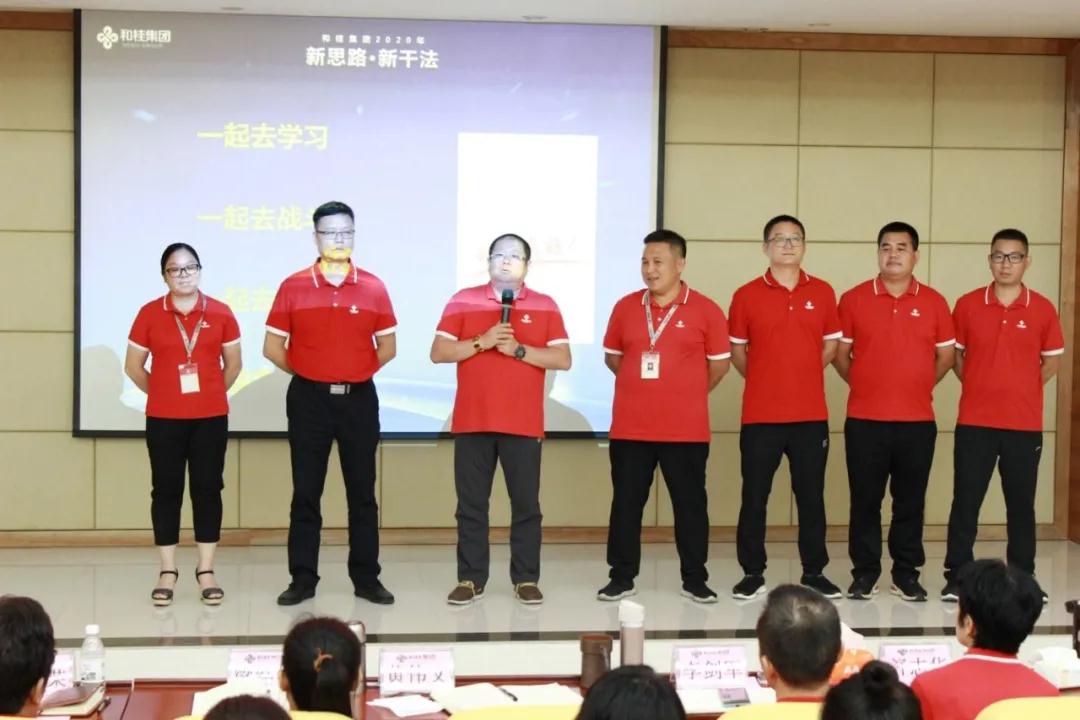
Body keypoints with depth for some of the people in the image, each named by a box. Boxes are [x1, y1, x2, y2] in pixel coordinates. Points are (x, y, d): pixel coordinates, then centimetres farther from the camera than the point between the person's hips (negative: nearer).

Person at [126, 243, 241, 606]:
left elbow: (233, 363, 10)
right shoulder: (150, 313, -1)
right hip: (163, 419, -1)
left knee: (208, 489, 3)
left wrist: (212, 393, 8)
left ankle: (206, 571, 11)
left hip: (211, 417, 1)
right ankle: (168, 572, 11)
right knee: (166, 490, 3)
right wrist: (161, 392, 7)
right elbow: (133, 365, 5)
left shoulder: (220, 313, 1)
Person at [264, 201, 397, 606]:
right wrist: (308, 373, 4)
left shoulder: (373, 288, 3)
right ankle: (302, 579, 10)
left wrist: (356, 372, 5)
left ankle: (366, 578, 13)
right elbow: (273, 347, 4)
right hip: (309, 400, -1)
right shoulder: (294, 287, 0)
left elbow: (387, 347, 10)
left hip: (359, 399, 1)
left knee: (362, 492, 5)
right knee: (306, 492, 3)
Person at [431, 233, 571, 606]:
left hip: (524, 424, 0)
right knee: (471, 504, 3)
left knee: (526, 504, 2)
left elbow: (563, 359, -1)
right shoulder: (463, 301, 5)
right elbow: (438, 352, -1)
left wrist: (519, 349, -13)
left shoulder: (545, 306, 6)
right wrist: (482, 342, -14)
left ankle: (526, 579, 10)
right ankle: (470, 579, 10)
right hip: (472, 422, 0)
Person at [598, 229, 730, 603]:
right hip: (629, 428, 2)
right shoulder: (625, 307, 5)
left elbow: (719, 362, 5)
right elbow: (612, 356, 16)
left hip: (686, 430, -2)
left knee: (690, 504, 6)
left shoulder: (705, 310, -3)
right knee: (626, 503, 7)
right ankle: (621, 577, 18)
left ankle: (695, 579, 17)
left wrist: (688, 394, 9)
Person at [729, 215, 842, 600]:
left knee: (811, 495, 7)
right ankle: (752, 573, 13)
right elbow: (736, 349, 9)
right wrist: (764, 380, 8)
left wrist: (802, 377, 11)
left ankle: (814, 572, 17)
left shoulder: (822, 292, 5)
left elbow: (831, 344, 15)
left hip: (811, 415, 2)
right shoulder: (747, 295, -1)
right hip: (760, 415, -1)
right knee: (754, 496, 3)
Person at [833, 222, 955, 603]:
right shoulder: (853, 299, 1)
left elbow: (946, 354, 12)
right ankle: (864, 572, 13)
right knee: (865, 500, 4)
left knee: (911, 500, 7)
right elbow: (840, 352, 7)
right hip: (864, 420, -1)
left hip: (917, 420, 1)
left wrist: (920, 386, 8)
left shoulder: (933, 302, 4)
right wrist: (863, 385, 5)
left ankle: (907, 573, 17)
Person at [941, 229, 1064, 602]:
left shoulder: (1042, 309, 1)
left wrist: (1023, 389, 4)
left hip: (1025, 425, 0)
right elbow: (955, 354, 11)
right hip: (974, 423, 0)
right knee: (965, 502, 1)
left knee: (1021, 504, 7)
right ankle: (957, 577, 10)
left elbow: (1052, 360, 11)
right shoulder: (968, 305, 0)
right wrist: (979, 387, 3)